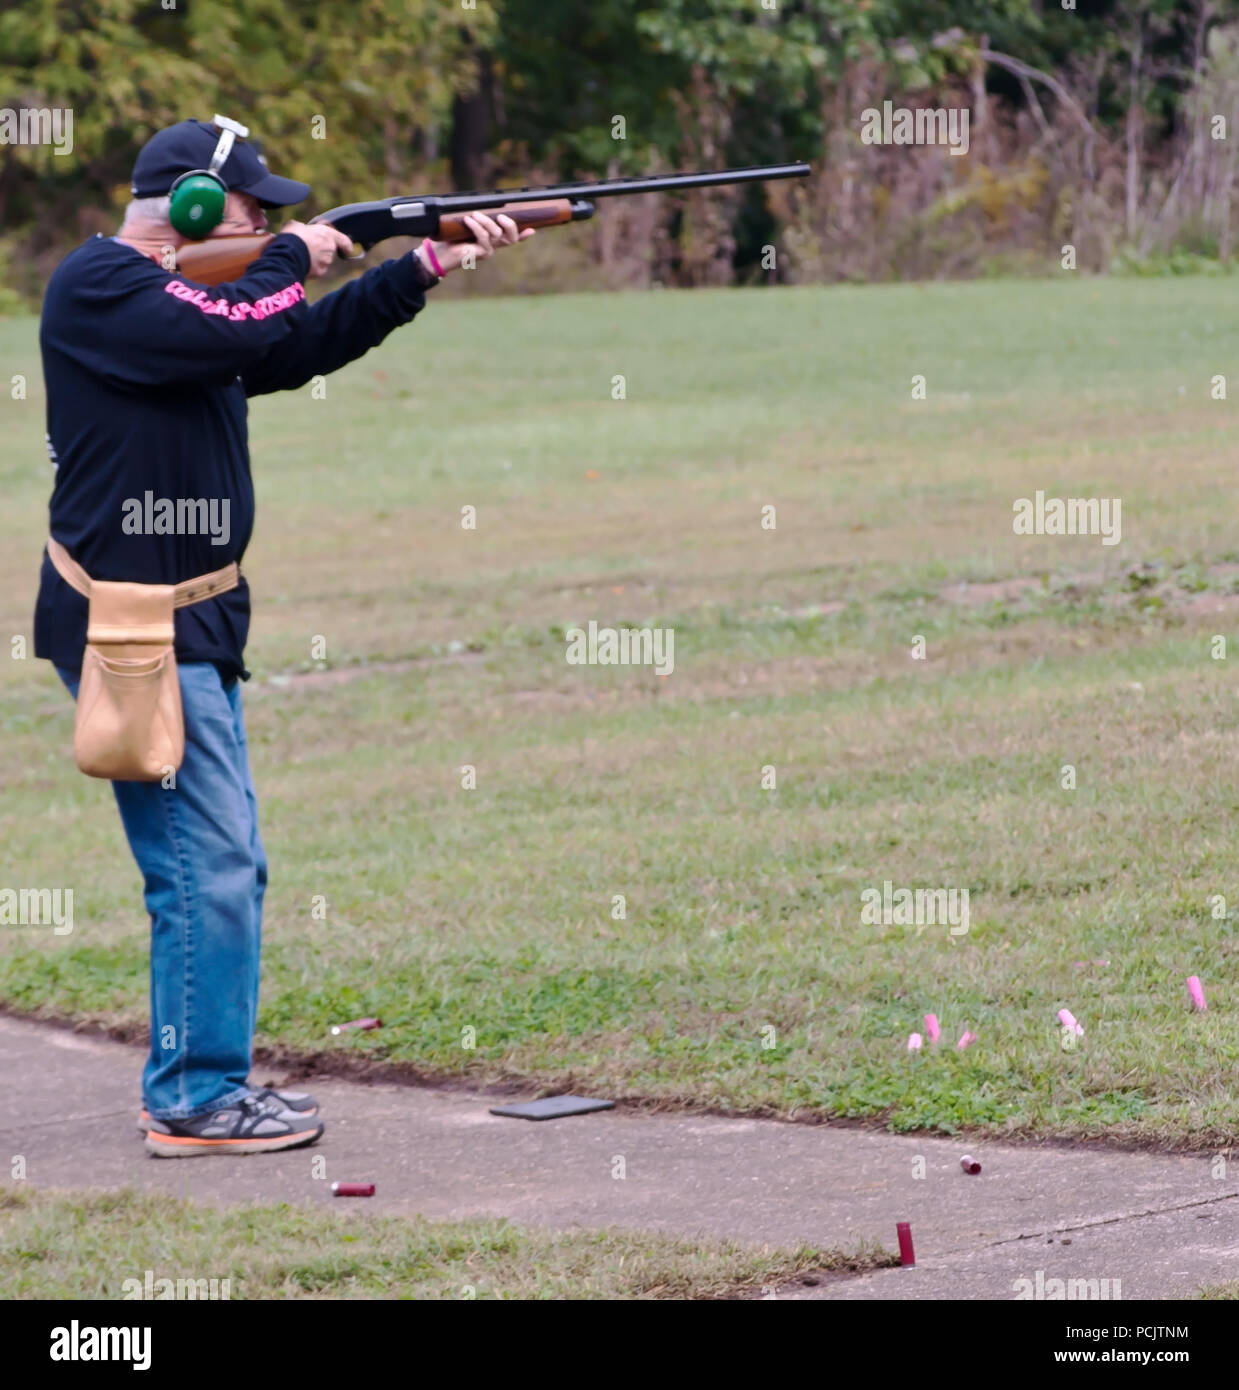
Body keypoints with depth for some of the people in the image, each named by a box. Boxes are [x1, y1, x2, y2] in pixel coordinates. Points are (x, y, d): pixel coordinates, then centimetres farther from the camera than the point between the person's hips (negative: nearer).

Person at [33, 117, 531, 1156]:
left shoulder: (187, 290, 17)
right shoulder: (100, 288, -13)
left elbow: (301, 347, 21)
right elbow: (244, 331, -25)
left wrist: (430, 264, 14)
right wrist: (292, 259, -6)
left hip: (192, 628, 10)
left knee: (227, 869, 14)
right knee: (208, 868, -10)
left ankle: (204, 1084, 22)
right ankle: (197, 1102, -3)